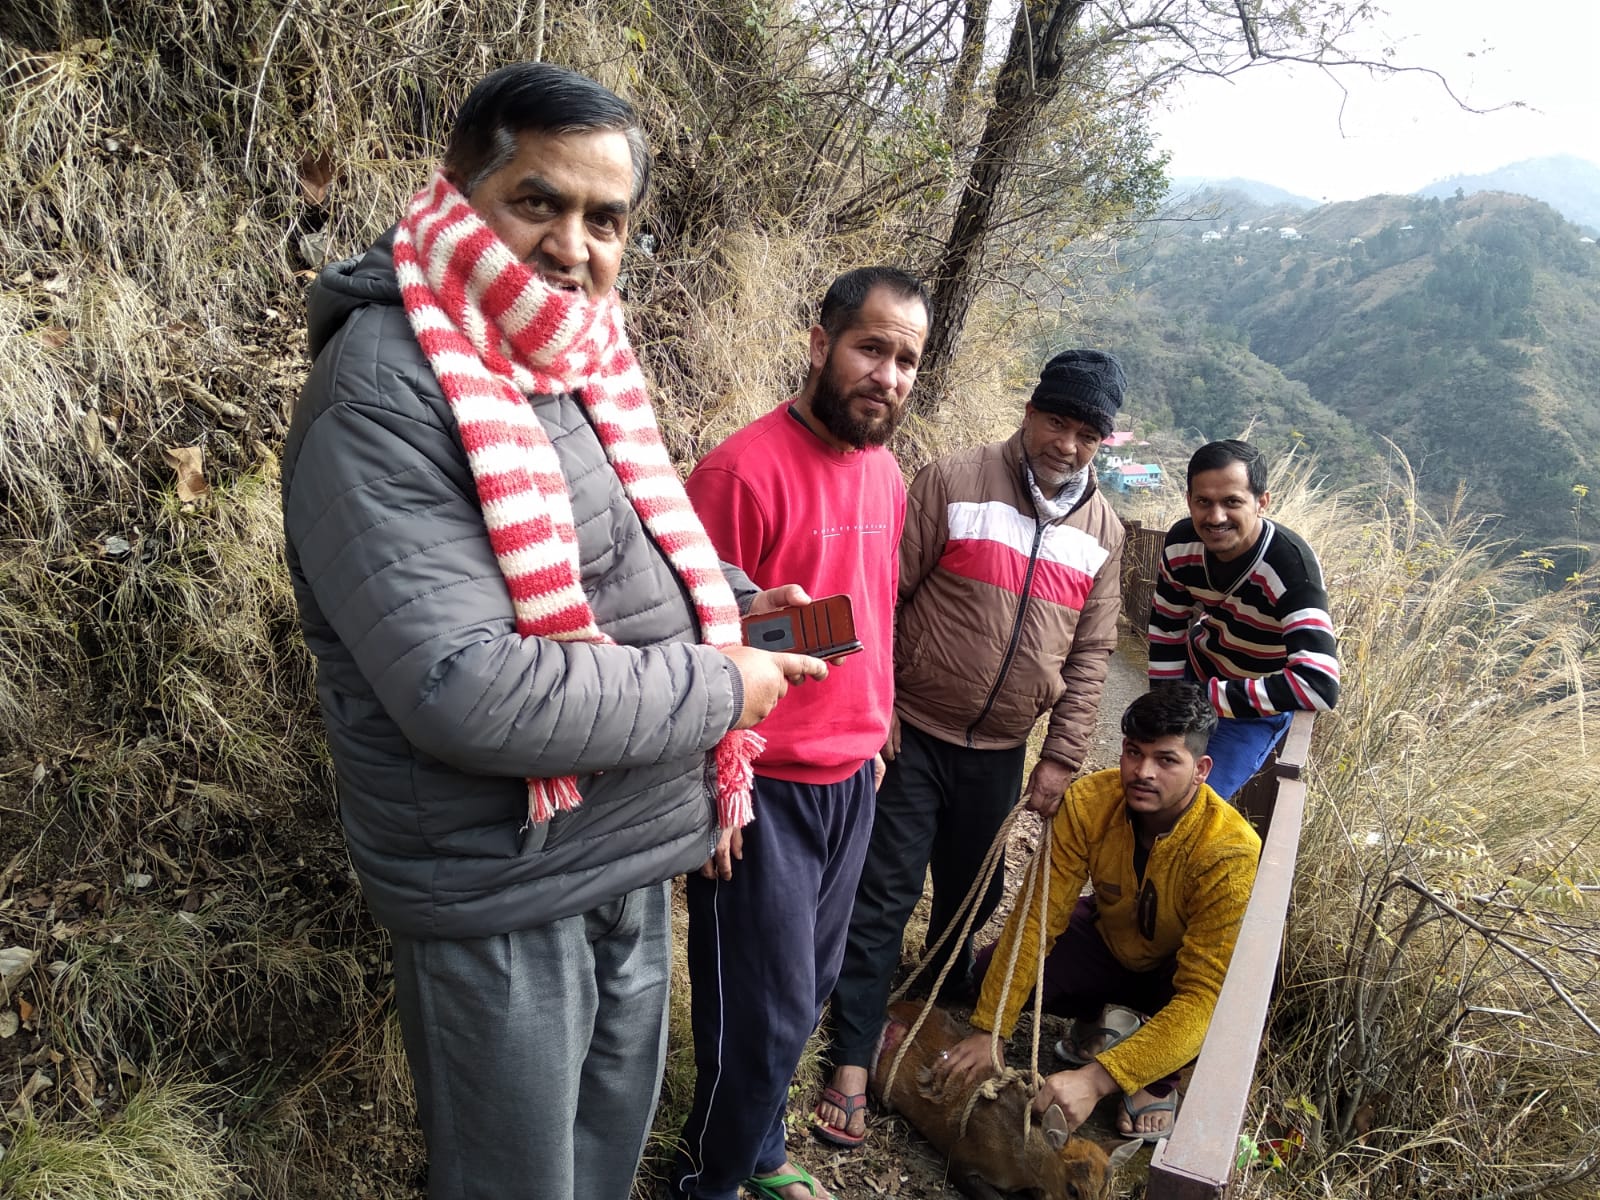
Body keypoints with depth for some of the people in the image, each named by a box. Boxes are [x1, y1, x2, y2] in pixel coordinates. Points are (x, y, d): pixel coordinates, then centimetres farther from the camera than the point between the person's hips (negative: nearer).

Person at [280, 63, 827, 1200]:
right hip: (504, 894, -8)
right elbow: (465, 695, -31)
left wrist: (724, 594, 1)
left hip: (633, 853, 8)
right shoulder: (385, 391, -22)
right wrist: (716, 686, -21)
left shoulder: (579, 361, 5)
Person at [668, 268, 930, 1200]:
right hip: (762, 794, -7)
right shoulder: (745, 469, -19)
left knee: (809, 988, 20)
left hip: (852, 782, 8)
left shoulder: (887, 474, 6)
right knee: (766, 1010, 5)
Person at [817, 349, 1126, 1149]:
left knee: (969, 900, 18)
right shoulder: (953, 484, -9)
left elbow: (1090, 655, 7)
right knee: (883, 896, 0)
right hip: (913, 735, -4)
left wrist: (1061, 758, 4)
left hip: (1000, 753, 4)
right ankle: (851, 1066, 11)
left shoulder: (1102, 530, 4)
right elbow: (884, 596, -9)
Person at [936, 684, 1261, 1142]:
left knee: (1223, 1002, -37)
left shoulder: (1230, 854, -35)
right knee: (988, 973, -20)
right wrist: (988, 1032, -30)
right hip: (1109, 938, 3)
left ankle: (1160, 1081, -2)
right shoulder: (1088, 802, -27)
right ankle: (1097, 1020, 11)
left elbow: (1203, 996, -38)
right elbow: (1037, 916, -24)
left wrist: (1096, 1078, -47)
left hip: (1181, 967, -2)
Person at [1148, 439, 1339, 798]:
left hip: (1261, 705, -5)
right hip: (1196, 672, 5)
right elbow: (1166, 630, -2)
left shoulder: (1291, 567, -34)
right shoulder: (1180, 544, -19)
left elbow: (1320, 686, -43)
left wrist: (1209, 697, -39)